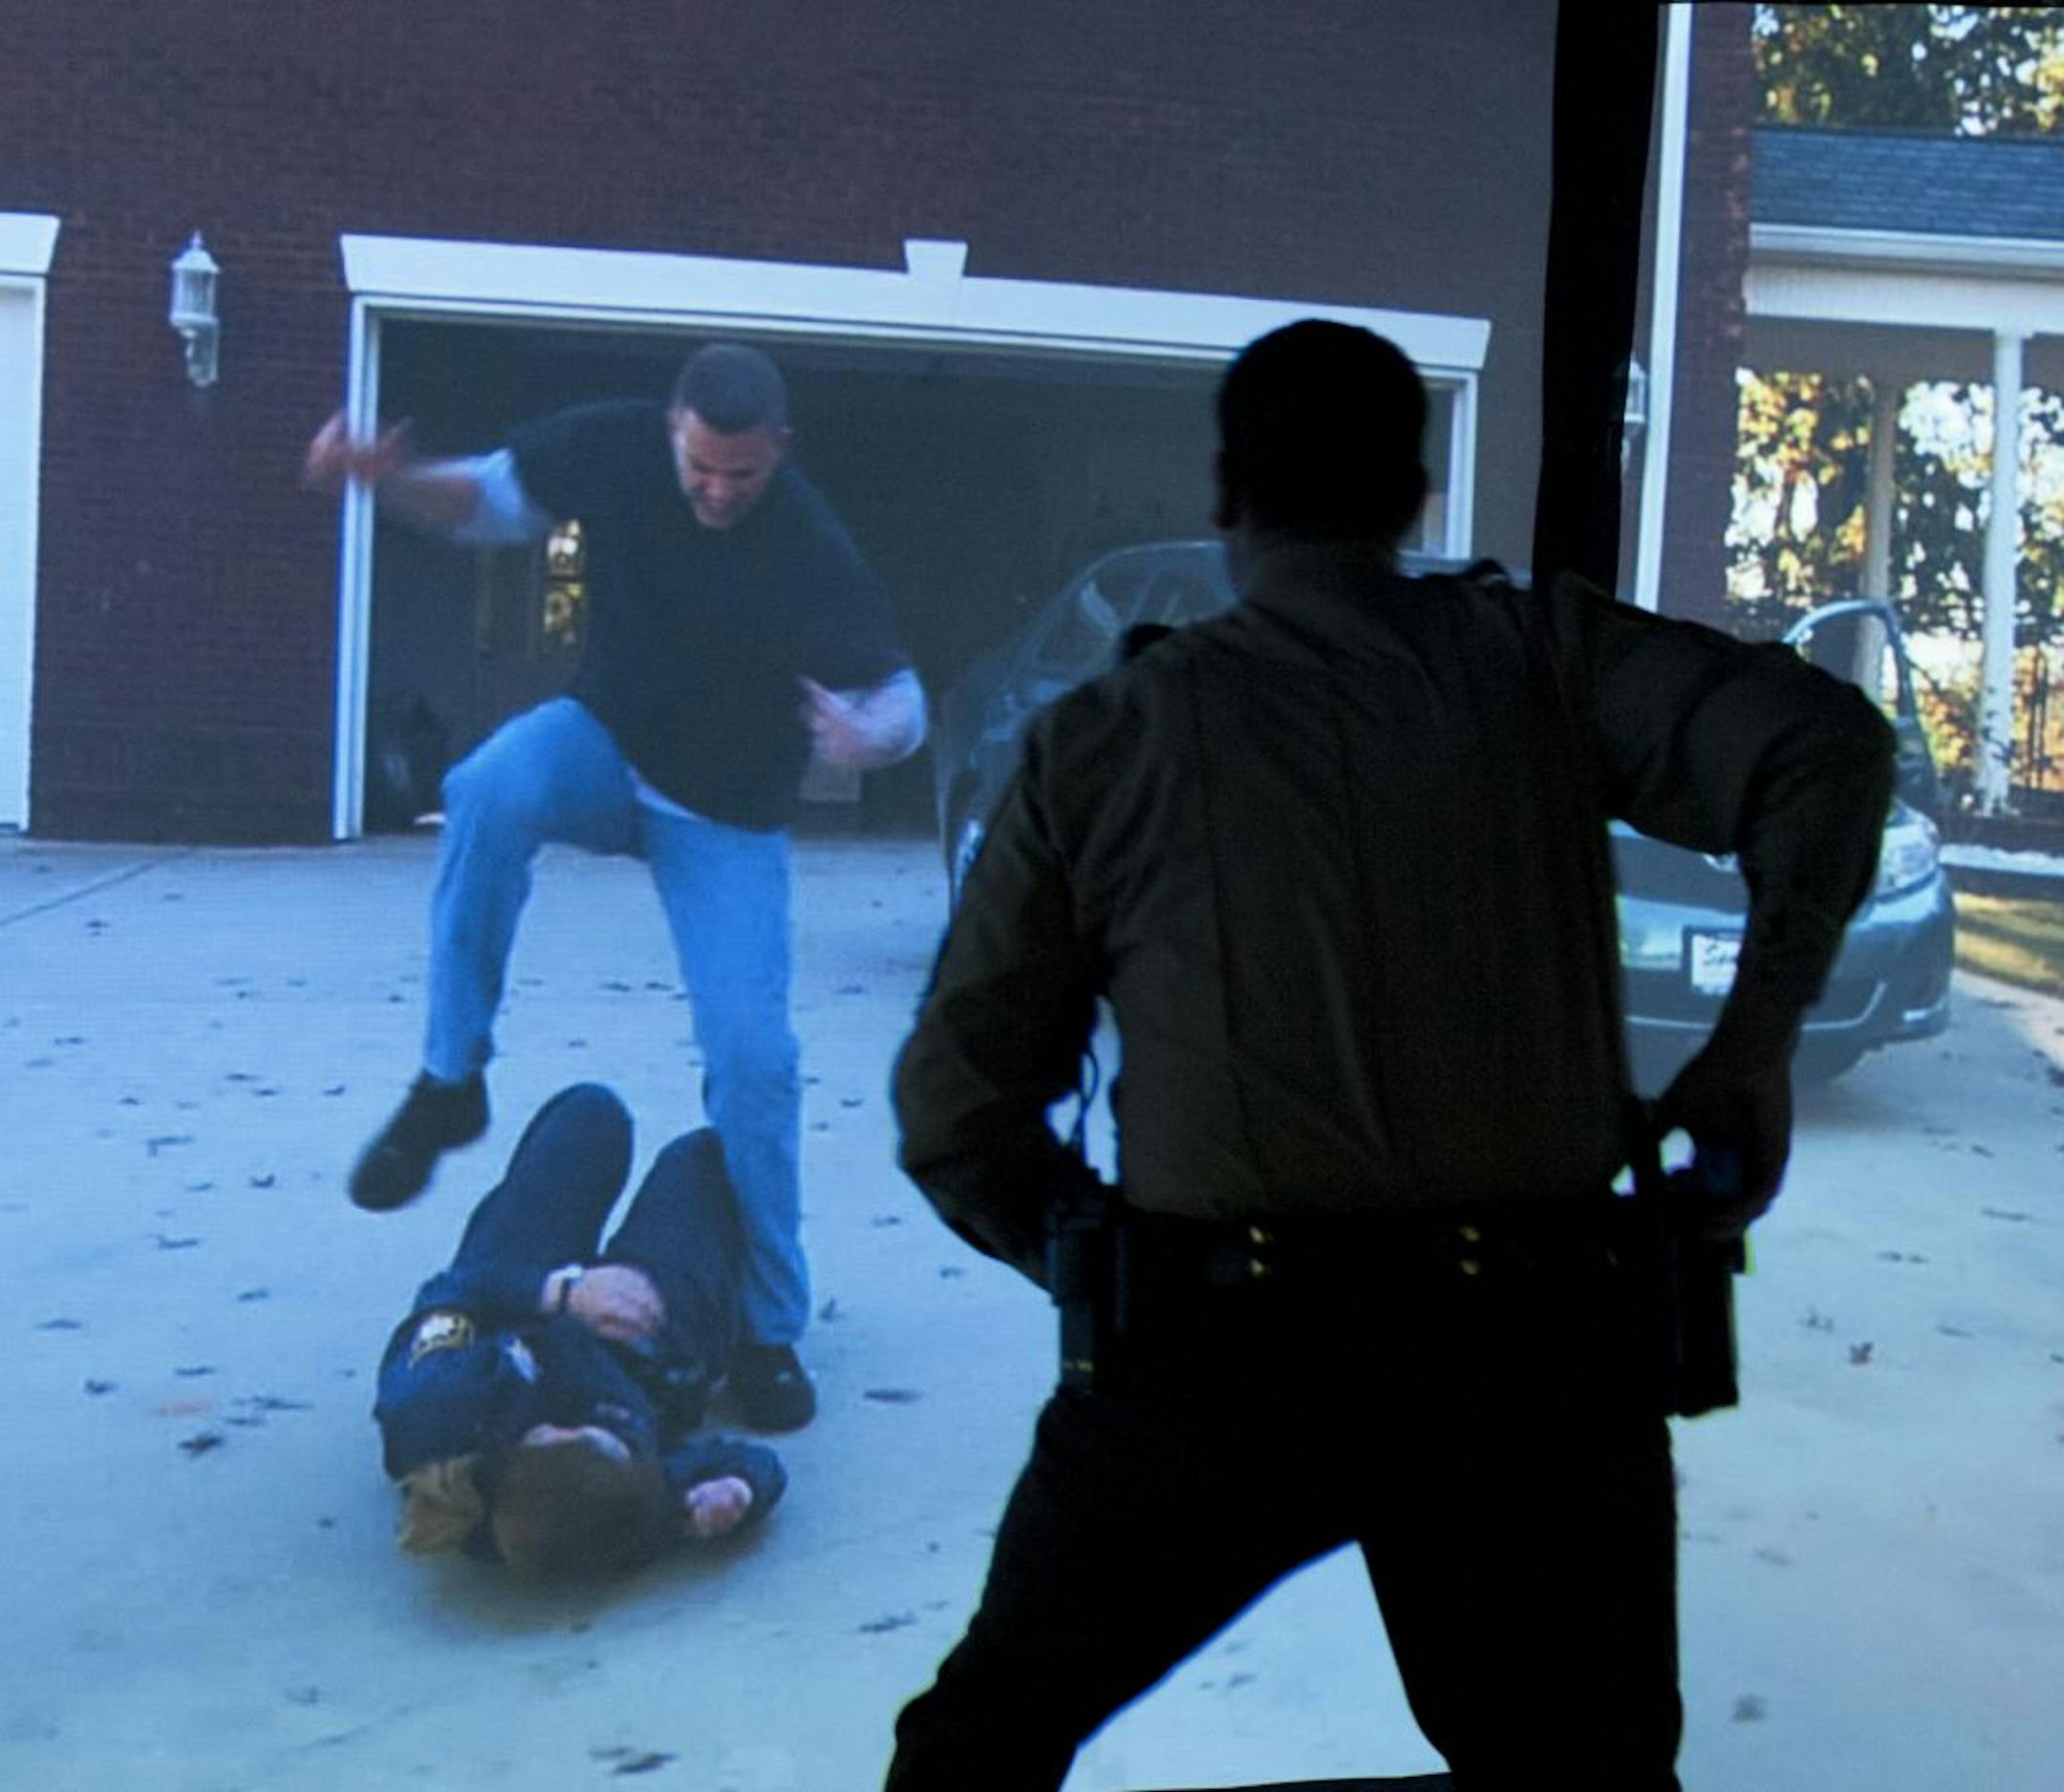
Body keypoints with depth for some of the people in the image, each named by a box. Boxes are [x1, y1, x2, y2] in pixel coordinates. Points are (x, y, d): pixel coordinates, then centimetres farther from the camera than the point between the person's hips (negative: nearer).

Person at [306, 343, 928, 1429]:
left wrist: (870, 736, -40)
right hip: (604, 744, 2)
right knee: (493, 790, -35)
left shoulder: (814, 555, -23)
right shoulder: (612, 450, -14)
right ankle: (450, 1081, -20)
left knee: (753, 1058, -13)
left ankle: (769, 1329, 5)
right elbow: (486, 500, 1)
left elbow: (898, 697, -15)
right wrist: (385, 479, -19)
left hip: (725, 820, -2)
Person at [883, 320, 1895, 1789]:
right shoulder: (1535, 655, 6)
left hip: (1212, 1353, 0)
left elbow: (955, 1114, 6)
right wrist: (1755, 1046, 3)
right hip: (1531, 1348, 1)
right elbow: (1826, 742, -7)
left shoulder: (1097, 742, 5)